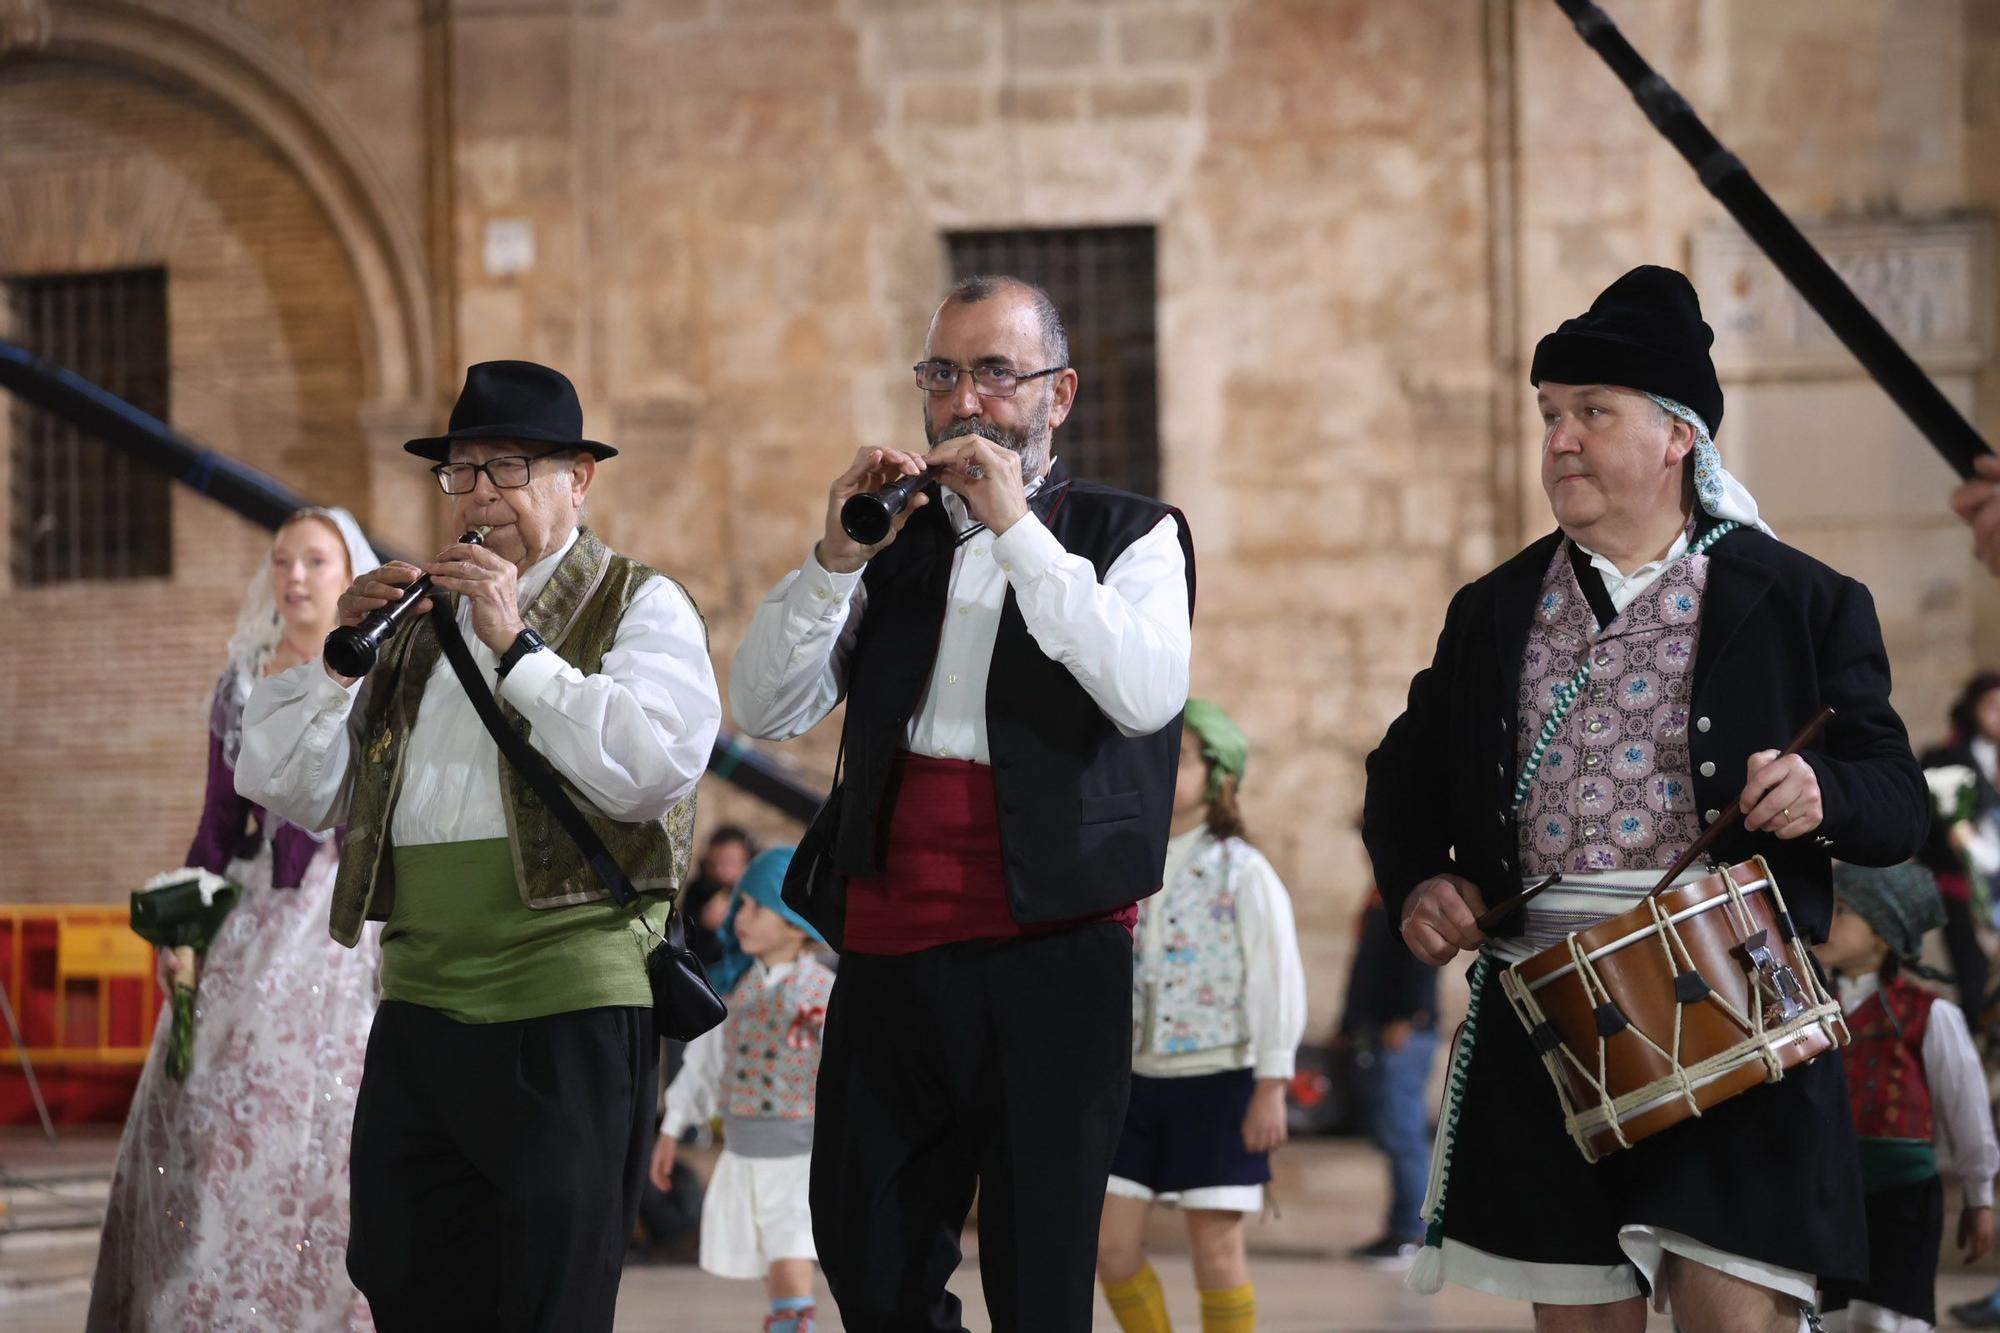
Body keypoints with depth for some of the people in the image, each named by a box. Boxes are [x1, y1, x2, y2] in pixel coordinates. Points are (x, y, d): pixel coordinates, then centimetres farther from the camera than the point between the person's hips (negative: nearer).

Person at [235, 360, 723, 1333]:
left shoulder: (639, 606, 4)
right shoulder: (416, 619, 19)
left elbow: (654, 767, -15)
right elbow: (292, 789, 16)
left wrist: (516, 646, -12)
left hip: (566, 1014, -5)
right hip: (416, 1005, 5)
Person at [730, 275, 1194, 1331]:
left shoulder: (1132, 537, 5)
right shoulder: (896, 541, 15)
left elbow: (1146, 693, -16)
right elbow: (762, 710, 7)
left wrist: (1018, 530, -15)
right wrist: (836, 558, -6)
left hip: (1049, 959, -4)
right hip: (888, 951, 4)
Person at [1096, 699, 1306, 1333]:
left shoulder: (1243, 872, -8)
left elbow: (1279, 981, -10)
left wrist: (1271, 1090, -14)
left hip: (1218, 1084, -5)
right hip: (1139, 1083, 5)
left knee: (1216, 1250, -2)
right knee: (1112, 1244, 1)